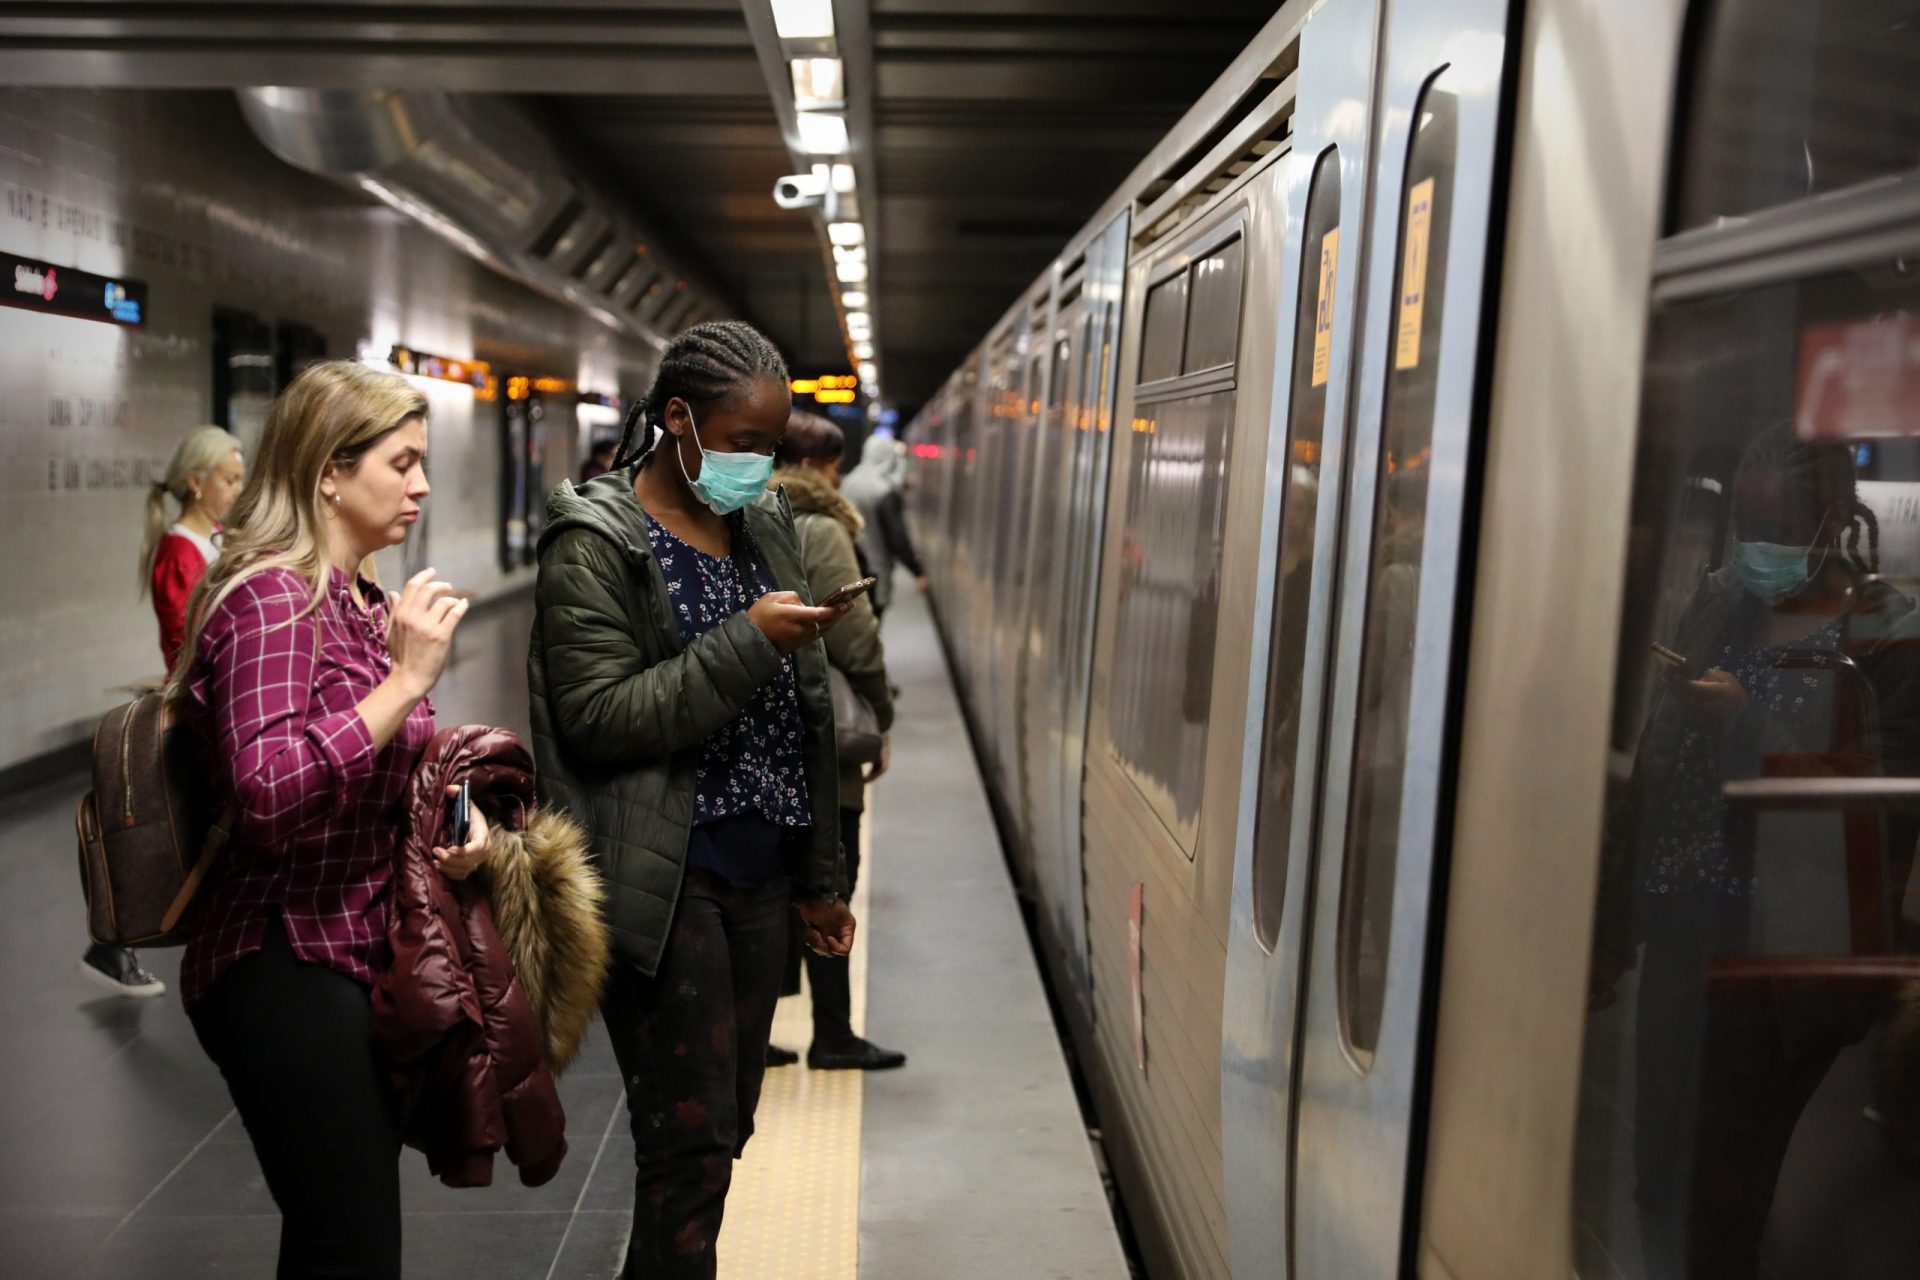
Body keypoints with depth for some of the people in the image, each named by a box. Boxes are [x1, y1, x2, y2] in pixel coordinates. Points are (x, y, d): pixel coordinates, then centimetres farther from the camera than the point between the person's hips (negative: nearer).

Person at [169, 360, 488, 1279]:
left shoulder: (363, 604, 12)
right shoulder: (271, 598, -15)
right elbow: (265, 793, -29)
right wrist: (407, 678, -27)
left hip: (362, 955, 9)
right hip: (289, 968, -9)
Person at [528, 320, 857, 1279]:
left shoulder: (763, 527, 13)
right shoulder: (596, 543, -7)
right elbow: (599, 716, -16)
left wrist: (817, 877, 17)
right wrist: (748, 643, -21)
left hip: (758, 873, 7)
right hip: (662, 882, -7)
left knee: (727, 1128, 13)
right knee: (690, 1145, -3)